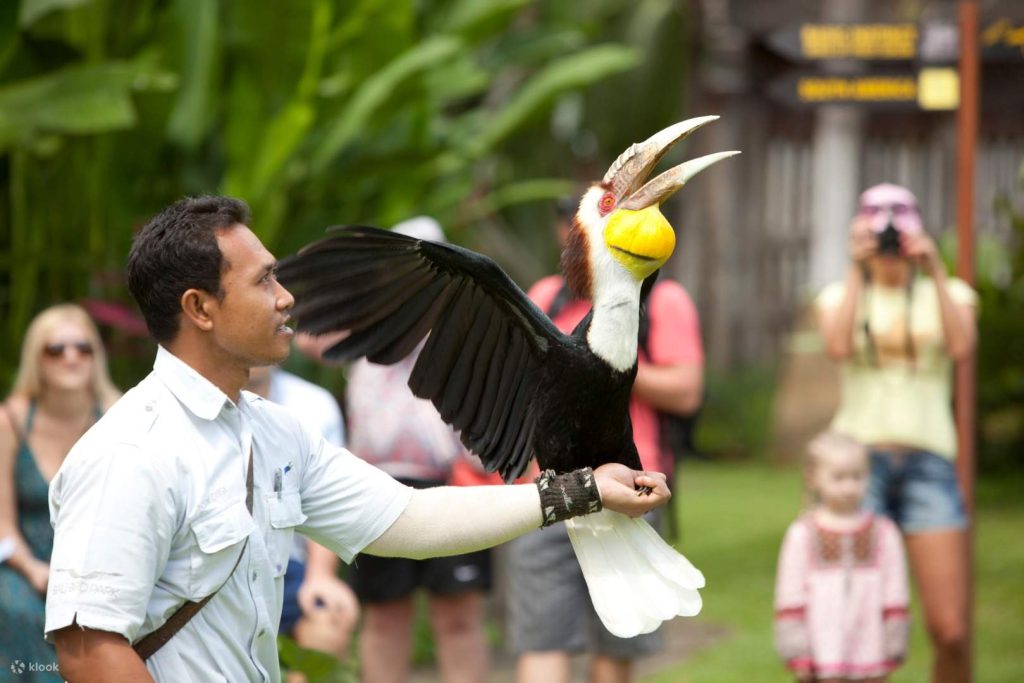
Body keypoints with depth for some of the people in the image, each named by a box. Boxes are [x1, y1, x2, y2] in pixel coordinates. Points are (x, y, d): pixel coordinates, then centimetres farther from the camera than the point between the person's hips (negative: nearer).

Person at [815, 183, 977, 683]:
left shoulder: (947, 293, 13)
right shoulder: (842, 296, 12)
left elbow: (962, 347, -9)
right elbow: (838, 346, -10)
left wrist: (935, 271, -10)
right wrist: (857, 271, -8)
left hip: (929, 461, 0)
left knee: (950, 631, -9)